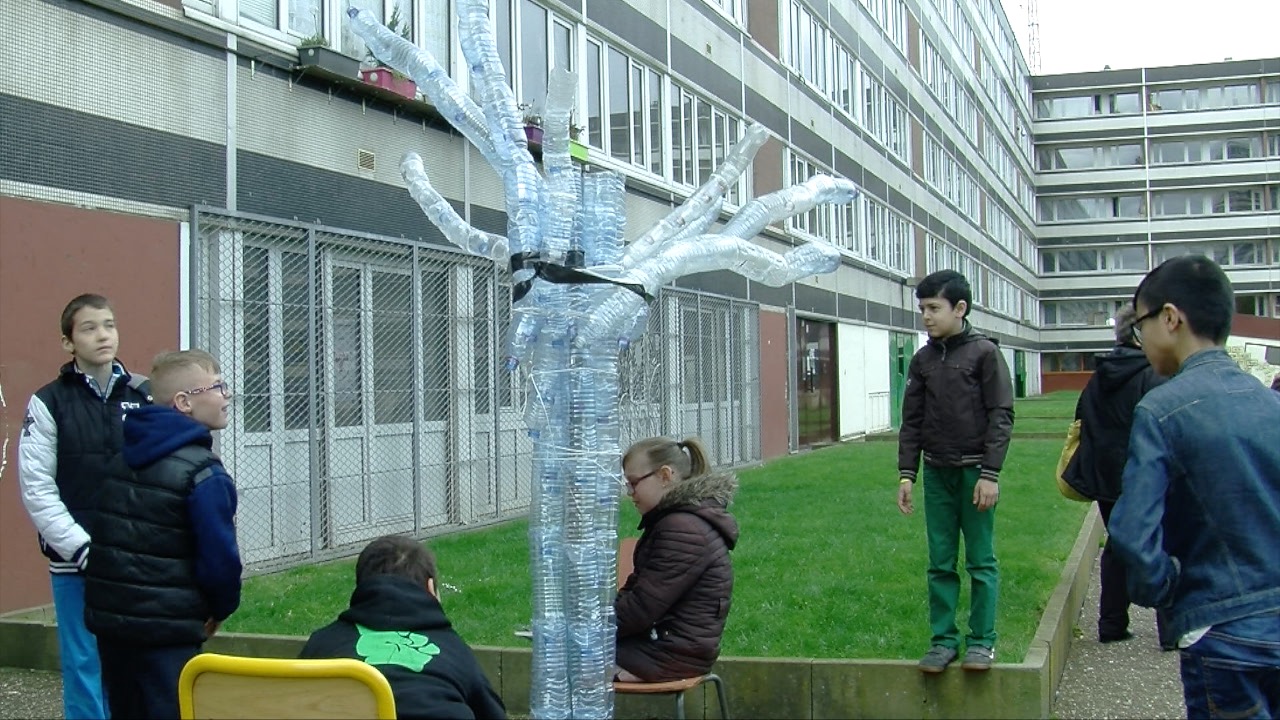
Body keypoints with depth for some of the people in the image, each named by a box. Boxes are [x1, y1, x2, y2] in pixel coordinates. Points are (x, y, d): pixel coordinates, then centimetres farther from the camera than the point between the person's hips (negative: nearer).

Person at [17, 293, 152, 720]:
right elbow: (37, 490, -3)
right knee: (85, 667, 5)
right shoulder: (49, 404, 1)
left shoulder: (144, 396, 5)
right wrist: (84, 549, -10)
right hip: (75, 565, -1)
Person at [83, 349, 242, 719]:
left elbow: (110, 533, 15)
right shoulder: (202, 473, -17)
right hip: (165, 628, -8)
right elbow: (218, 555, -17)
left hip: (108, 616, 8)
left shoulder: (123, 452, 8)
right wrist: (222, 608, 0)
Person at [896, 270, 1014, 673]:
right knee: (940, 563, 6)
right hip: (937, 472, 4)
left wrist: (990, 474, -12)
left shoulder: (984, 353, -4)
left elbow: (1001, 416, -6)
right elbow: (912, 421, 11)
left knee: (981, 560, 1)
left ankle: (982, 640, 9)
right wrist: (906, 474, 4)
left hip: (974, 470, -4)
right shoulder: (923, 360, 9)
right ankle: (943, 639, 11)